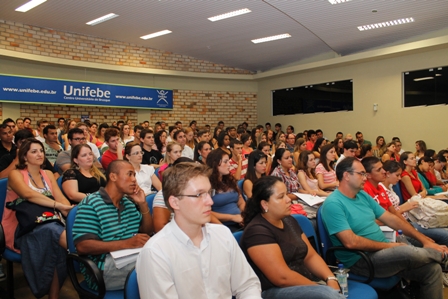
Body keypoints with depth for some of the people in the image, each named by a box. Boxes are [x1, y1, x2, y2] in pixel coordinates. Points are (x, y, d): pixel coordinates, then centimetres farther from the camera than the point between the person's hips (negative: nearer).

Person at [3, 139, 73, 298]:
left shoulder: (48, 174, 16)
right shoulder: (16, 174, 0)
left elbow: (61, 198, 3)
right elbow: (28, 194, -20)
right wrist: (59, 206, -32)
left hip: (46, 224, 3)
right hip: (22, 229, -3)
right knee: (53, 231, -37)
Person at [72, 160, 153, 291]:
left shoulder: (129, 203, 16)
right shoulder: (90, 204, -7)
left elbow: (148, 232, 17)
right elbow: (82, 246, -17)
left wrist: (143, 204, 1)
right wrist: (127, 243, -25)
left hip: (132, 258, 7)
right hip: (103, 267, -7)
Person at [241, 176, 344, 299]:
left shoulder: (289, 220, 10)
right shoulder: (257, 231, -16)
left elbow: (311, 256, 11)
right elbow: (283, 277, -20)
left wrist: (331, 279, -6)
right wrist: (323, 288, -15)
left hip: (305, 284, 8)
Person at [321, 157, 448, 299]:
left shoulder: (363, 195, 9)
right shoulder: (333, 204, -18)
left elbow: (390, 219, 12)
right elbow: (351, 242, -24)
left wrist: (423, 239, 6)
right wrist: (388, 245, -13)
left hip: (383, 251, 8)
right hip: (360, 260, -8)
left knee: (432, 269, -3)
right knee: (408, 252, -25)